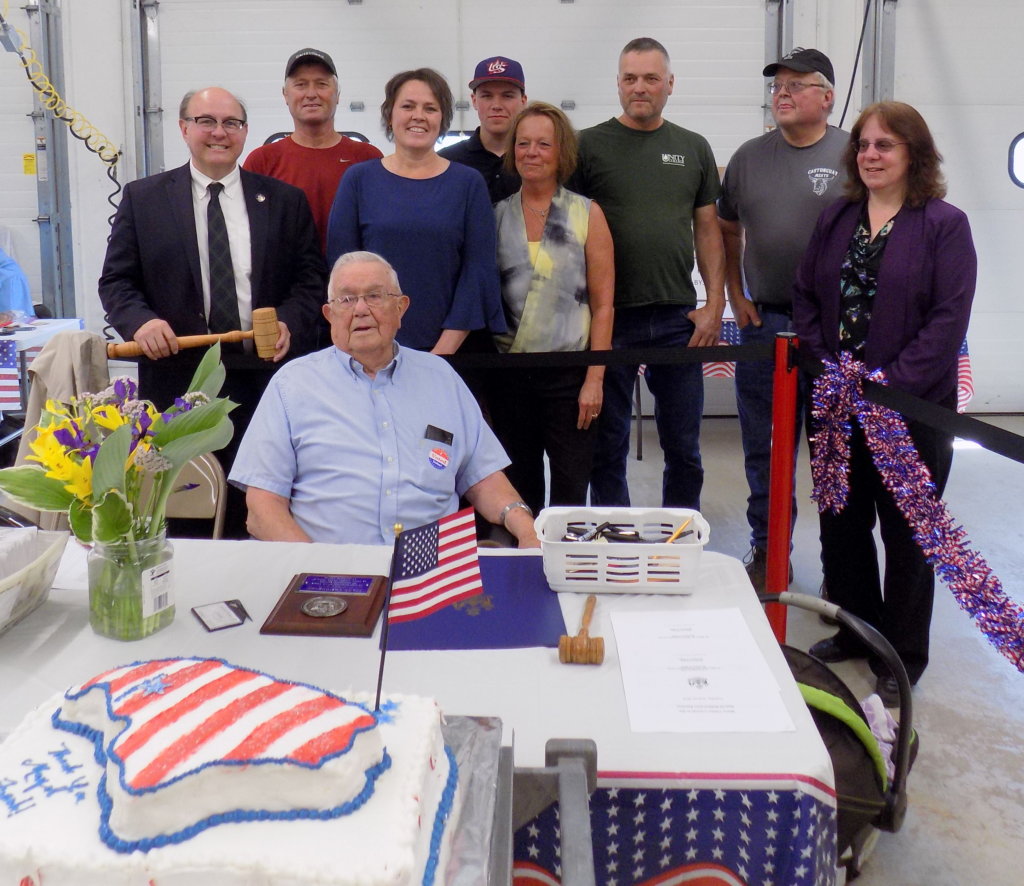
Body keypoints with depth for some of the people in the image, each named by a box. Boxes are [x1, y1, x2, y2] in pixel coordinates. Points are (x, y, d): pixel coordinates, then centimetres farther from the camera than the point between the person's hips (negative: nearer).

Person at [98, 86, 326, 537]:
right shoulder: (142, 197, 8)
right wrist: (140, 321, -14)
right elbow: (116, 280, 7)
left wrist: (289, 322, -13)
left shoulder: (285, 200, 9)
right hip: (177, 378, 0)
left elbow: (311, 278, 7)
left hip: (264, 377, 0)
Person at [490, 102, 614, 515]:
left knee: (571, 490, 1)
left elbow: (603, 304, 0)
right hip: (508, 371, 2)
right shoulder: (496, 215, 6)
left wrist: (595, 379, -7)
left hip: (570, 372, -2)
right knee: (518, 492, 10)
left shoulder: (586, 214, 2)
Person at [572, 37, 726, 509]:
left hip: (678, 319, 3)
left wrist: (714, 303, 1)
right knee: (608, 446, 7)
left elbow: (708, 230, 11)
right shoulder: (589, 145, 1)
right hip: (609, 316, -2)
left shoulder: (694, 148, 11)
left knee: (684, 447, 10)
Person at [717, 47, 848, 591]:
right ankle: (767, 553, 25)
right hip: (764, 323, 3)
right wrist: (735, 296, 7)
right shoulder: (749, 157, 9)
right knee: (765, 447, 11)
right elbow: (727, 231, 17)